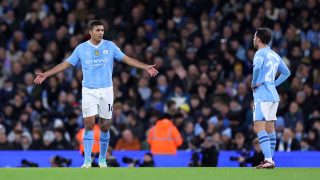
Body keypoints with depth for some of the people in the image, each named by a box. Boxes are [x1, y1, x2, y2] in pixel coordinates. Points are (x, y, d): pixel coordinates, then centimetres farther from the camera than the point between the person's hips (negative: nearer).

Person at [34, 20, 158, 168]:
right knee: (89, 124, -11)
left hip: (106, 90, 1)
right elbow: (65, 64, 5)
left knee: (105, 126, 3)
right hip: (88, 91, -1)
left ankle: (102, 160, 17)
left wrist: (146, 67, -8)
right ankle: (87, 161, -9)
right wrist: (46, 74, 0)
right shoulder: (81, 48, 1)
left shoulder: (110, 46, 2)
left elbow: (127, 59, 2)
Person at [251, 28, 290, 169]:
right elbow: (286, 72, 27)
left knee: (259, 128, -12)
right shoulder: (274, 55, 17)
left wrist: (254, 83, -16)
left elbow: (257, 67, -31)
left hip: (262, 95, -9)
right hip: (273, 95, 9)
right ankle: (269, 160, 14)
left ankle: (268, 160, -23)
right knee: (269, 129, 12)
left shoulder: (260, 53, -9)